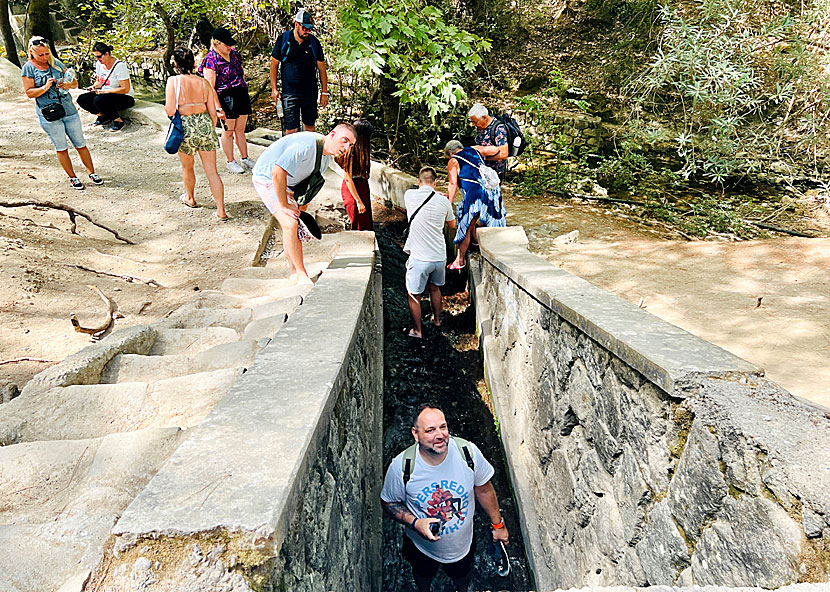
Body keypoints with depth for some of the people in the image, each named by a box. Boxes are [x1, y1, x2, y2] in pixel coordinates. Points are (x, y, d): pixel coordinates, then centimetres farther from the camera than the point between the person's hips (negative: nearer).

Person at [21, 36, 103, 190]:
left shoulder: (56, 63, 7)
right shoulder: (28, 68, -2)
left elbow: (75, 83, 8)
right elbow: (29, 93, -6)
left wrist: (68, 84, -14)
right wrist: (45, 88, -23)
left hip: (69, 109, 3)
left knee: (80, 144, 7)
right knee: (61, 148, 4)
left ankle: (92, 173, 20)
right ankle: (72, 178, 15)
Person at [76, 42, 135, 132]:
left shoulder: (119, 66, -18)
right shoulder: (99, 64, 5)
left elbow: (125, 89, -21)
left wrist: (106, 91, -23)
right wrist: (94, 86, -3)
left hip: (124, 98, -8)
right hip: (106, 94, 8)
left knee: (98, 100, -34)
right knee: (82, 99, -9)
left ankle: (119, 121, -14)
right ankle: (102, 116, 9)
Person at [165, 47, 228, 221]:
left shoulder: (174, 81, -9)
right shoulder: (203, 82, 1)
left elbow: (170, 111, -16)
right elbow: (213, 112, 4)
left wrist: (166, 107, 8)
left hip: (185, 128, -2)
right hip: (205, 125, 3)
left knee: (187, 167, 22)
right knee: (212, 171, 6)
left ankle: (190, 198, 45)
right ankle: (221, 211, 5)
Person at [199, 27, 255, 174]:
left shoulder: (234, 53, 10)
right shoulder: (211, 60, -11)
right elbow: (210, 87, -15)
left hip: (242, 94, 6)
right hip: (226, 97, -6)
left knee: (240, 130, 14)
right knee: (228, 131, 4)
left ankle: (245, 159, 24)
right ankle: (230, 162, 15)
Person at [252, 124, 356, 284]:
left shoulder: (327, 156, -2)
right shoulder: (307, 145, -33)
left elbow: (310, 183, 12)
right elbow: (278, 172, -37)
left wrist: (301, 209, 9)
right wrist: (284, 205, -28)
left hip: (287, 183, 9)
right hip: (266, 178, -9)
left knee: (293, 226, 10)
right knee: (290, 224, -19)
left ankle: (295, 273, 22)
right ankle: (302, 275, -11)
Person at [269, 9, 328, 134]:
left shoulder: (314, 42, 2)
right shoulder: (283, 40, -1)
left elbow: (321, 67, 9)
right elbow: (274, 64, 5)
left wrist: (324, 92, 6)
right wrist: (274, 89, 0)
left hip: (310, 92, 2)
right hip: (289, 92, -2)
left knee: (310, 126, 10)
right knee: (291, 129, -6)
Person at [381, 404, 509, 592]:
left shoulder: (469, 452, -28)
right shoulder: (400, 467, -32)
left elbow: (483, 490, -10)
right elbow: (389, 502, -13)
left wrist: (498, 525, 1)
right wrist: (414, 522, -29)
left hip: (462, 545, 1)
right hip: (422, 547, -1)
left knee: (462, 577, 32)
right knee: (423, 576, 32)